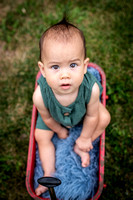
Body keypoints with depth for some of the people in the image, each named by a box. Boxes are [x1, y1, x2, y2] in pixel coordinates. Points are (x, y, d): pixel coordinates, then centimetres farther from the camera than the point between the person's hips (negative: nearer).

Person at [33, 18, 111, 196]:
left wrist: (85, 137, -8)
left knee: (104, 119, -9)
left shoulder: (91, 88, -45)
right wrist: (60, 130, -1)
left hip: (82, 110, 1)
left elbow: (91, 116, -23)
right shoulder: (40, 95, -45)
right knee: (41, 137, 0)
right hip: (54, 116, 0)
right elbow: (47, 118, -20)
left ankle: (80, 147, 9)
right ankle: (49, 173, 22)